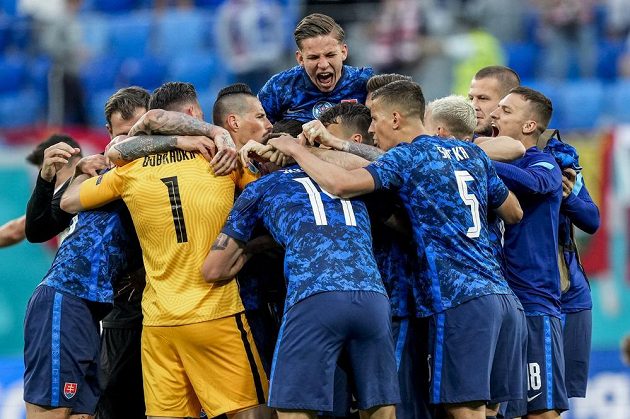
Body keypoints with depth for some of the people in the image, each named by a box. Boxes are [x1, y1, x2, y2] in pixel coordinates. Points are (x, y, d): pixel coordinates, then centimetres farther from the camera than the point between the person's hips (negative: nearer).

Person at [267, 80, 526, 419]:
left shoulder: (408, 156, -3)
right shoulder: (472, 153, 18)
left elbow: (342, 185, -16)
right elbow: (514, 213, 28)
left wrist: (295, 150, -1)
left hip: (461, 302, -8)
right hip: (504, 298, 8)